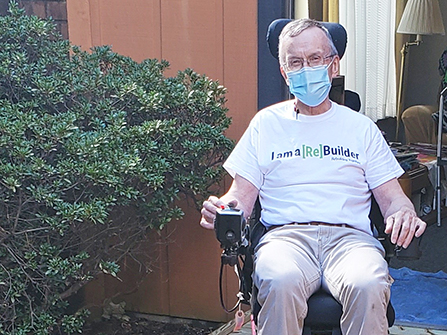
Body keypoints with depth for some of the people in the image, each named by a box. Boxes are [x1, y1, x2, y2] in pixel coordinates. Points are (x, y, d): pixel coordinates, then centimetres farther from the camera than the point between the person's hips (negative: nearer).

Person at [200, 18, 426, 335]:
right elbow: (241, 195, 13)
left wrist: (404, 214, -10)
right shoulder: (266, 123, 18)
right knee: (282, 282, -37)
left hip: (349, 235, 1)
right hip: (285, 234, 0)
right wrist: (220, 209, -11)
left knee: (367, 286, -35)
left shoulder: (361, 127, 19)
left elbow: (392, 197, 15)